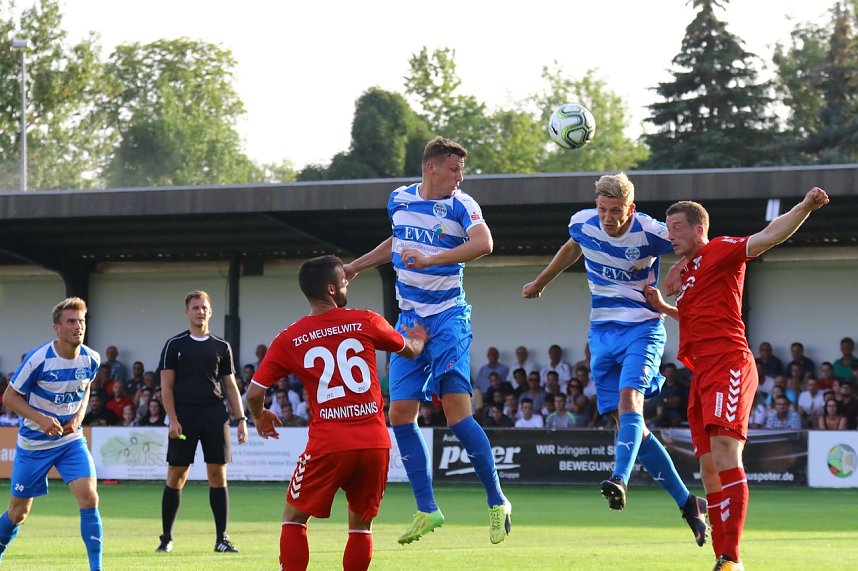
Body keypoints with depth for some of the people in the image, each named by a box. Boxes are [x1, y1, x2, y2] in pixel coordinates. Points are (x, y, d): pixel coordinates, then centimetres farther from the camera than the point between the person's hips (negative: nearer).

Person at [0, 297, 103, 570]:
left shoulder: (91, 359, -7)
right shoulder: (38, 359, -21)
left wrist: (78, 416, -4)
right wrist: (41, 419, -25)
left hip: (71, 439, 3)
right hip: (33, 443, -3)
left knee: (89, 497, -18)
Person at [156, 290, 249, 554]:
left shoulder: (221, 347, 12)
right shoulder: (174, 345, 6)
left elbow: (231, 386, 14)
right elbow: (166, 386, 3)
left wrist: (241, 419, 5)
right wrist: (173, 419, -8)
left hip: (215, 415, 2)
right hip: (184, 415, -2)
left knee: (218, 475, -1)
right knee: (176, 476, -1)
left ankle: (221, 538, 4)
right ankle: (166, 538, 7)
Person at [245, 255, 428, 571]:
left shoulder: (288, 340, 2)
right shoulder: (366, 322, 3)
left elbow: (254, 392, 2)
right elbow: (410, 350, 21)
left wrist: (260, 416, 26)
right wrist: (418, 338, 47)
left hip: (327, 445, -1)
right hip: (375, 443, 1)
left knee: (294, 518, 14)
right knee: (361, 525, 17)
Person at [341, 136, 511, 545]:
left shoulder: (460, 206, -9)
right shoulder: (399, 200, 8)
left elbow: (483, 243, -29)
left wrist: (430, 259, -36)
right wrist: (356, 266, 33)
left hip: (448, 318, -6)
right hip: (409, 319, 6)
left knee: (457, 411, -14)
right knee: (400, 413, -1)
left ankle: (497, 502, -2)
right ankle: (426, 509, 7)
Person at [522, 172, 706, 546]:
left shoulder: (650, 233, -16)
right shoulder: (583, 224, -2)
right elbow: (572, 249, 23)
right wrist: (540, 283, 35)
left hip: (642, 328, -5)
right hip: (602, 330, 5)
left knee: (629, 395, -29)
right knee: (624, 419, 0)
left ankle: (620, 479, -45)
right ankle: (687, 503, 6)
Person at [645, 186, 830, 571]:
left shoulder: (719, 251, 1)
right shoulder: (687, 272, 25)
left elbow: (769, 236, -11)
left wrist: (805, 208, -25)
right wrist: (663, 308, 27)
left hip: (728, 364, -10)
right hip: (703, 373, 10)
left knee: (725, 456, -20)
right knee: (709, 470, 8)